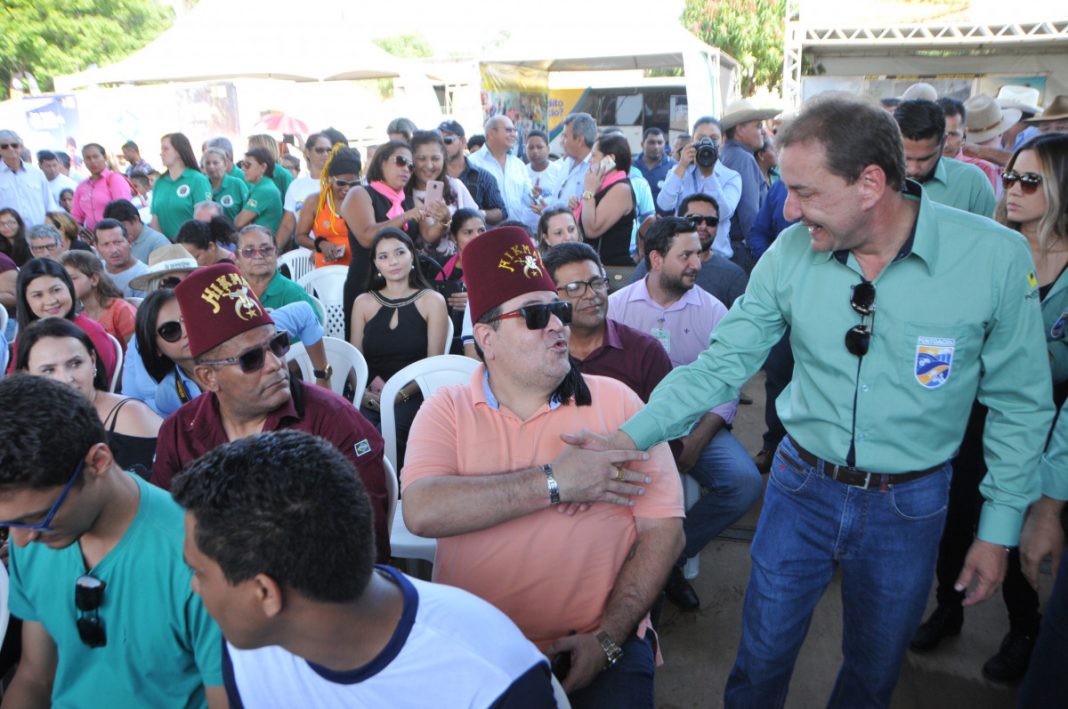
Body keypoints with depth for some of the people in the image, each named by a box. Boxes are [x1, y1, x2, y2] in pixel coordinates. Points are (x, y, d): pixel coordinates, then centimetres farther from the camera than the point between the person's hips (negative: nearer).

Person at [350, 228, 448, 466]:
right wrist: (362, 393, -10)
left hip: (413, 396, -2)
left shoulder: (432, 301, 7)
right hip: (370, 396, 2)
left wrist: (401, 395, -13)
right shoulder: (363, 303, 16)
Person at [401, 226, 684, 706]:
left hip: (597, 640, 0)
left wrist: (608, 640, -11)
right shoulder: (447, 410, 0)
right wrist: (554, 482, -17)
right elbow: (422, 512, -18)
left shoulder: (616, 402, 1)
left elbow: (663, 531, -2)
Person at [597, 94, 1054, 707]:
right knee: (763, 655, 15)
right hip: (803, 487, 1)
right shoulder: (791, 252, -12)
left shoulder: (996, 257, -16)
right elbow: (723, 362, -7)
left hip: (909, 505, 0)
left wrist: (1000, 529, -2)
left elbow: (1020, 403, -5)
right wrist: (629, 437, -17)